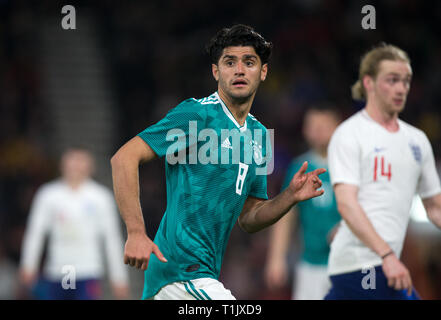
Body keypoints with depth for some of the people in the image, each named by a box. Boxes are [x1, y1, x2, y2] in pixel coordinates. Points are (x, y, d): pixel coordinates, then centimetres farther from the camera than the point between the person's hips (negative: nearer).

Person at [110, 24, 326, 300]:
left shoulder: (259, 135, 16)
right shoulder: (197, 114, -8)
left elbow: (248, 219, 20)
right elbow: (125, 158, -14)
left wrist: (291, 197, 1)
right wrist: (136, 233, -22)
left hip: (204, 273, 9)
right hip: (181, 269, -9)